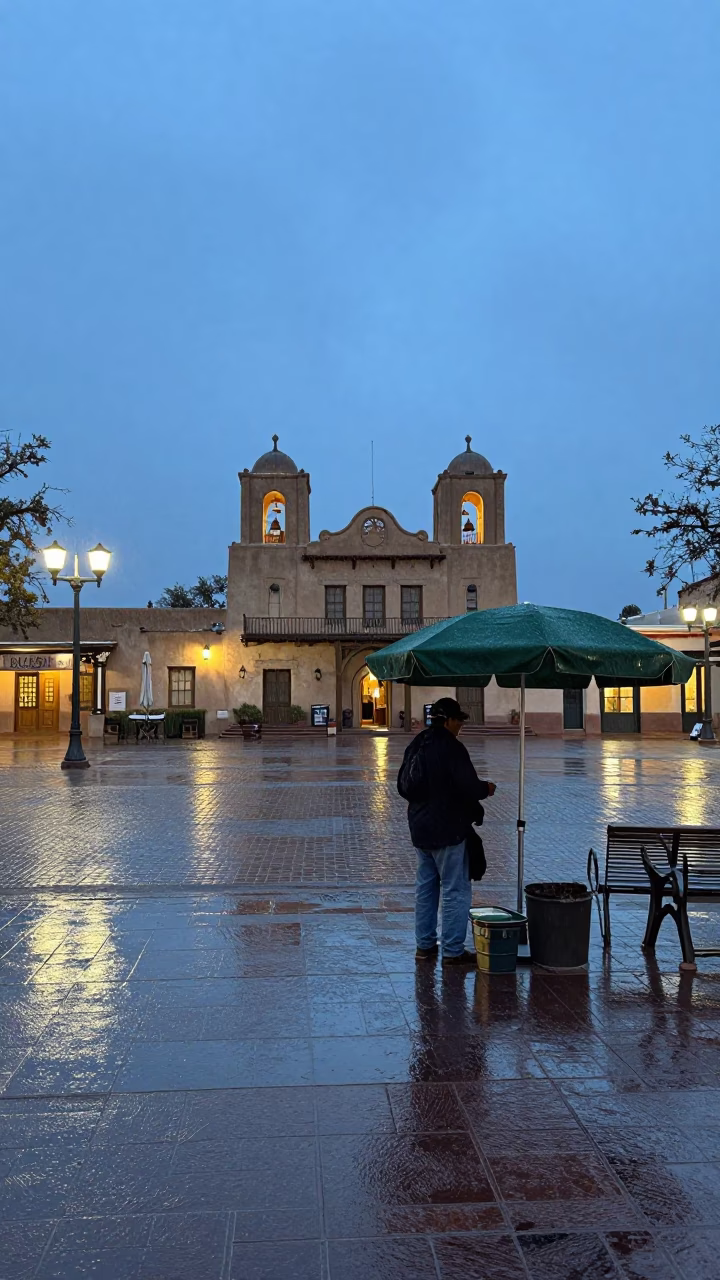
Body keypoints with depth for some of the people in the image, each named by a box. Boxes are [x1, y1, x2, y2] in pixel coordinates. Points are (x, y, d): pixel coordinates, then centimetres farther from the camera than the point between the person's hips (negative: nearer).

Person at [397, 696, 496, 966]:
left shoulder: (416, 745, 7)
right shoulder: (451, 748, -18)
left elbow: (403, 786, 13)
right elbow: (469, 787, -21)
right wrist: (486, 789, -2)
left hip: (420, 829, 8)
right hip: (448, 830, -8)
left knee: (425, 887, 16)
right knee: (455, 890, 1)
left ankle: (425, 945, 23)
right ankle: (453, 951, 5)